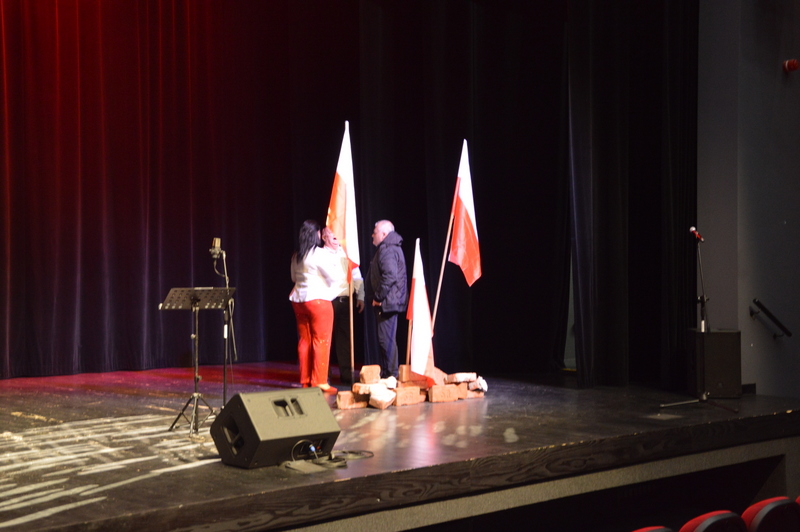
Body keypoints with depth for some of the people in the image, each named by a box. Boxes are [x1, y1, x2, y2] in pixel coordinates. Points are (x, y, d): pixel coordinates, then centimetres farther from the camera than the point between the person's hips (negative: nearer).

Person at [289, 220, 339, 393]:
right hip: (318, 299, -7)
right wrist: (328, 287, 11)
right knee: (321, 341, -4)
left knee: (304, 340, 10)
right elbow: (332, 276, -9)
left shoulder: (296, 255, 9)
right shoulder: (318, 253, -12)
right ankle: (320, 382, -5)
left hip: (298, 299, 7)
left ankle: (305, 381, 13)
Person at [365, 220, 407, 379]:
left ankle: (390, 373, -4)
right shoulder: (390, 248, 19)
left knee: (386, 339, -8)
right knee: (385, 338, 15)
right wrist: (377, 297, 18)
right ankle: (387, 371, 20)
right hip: (388, 302, 11)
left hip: (386, 302, -11)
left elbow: (390, 276, -26)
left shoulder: (387, 250, -15)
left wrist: (378, 297, -18)